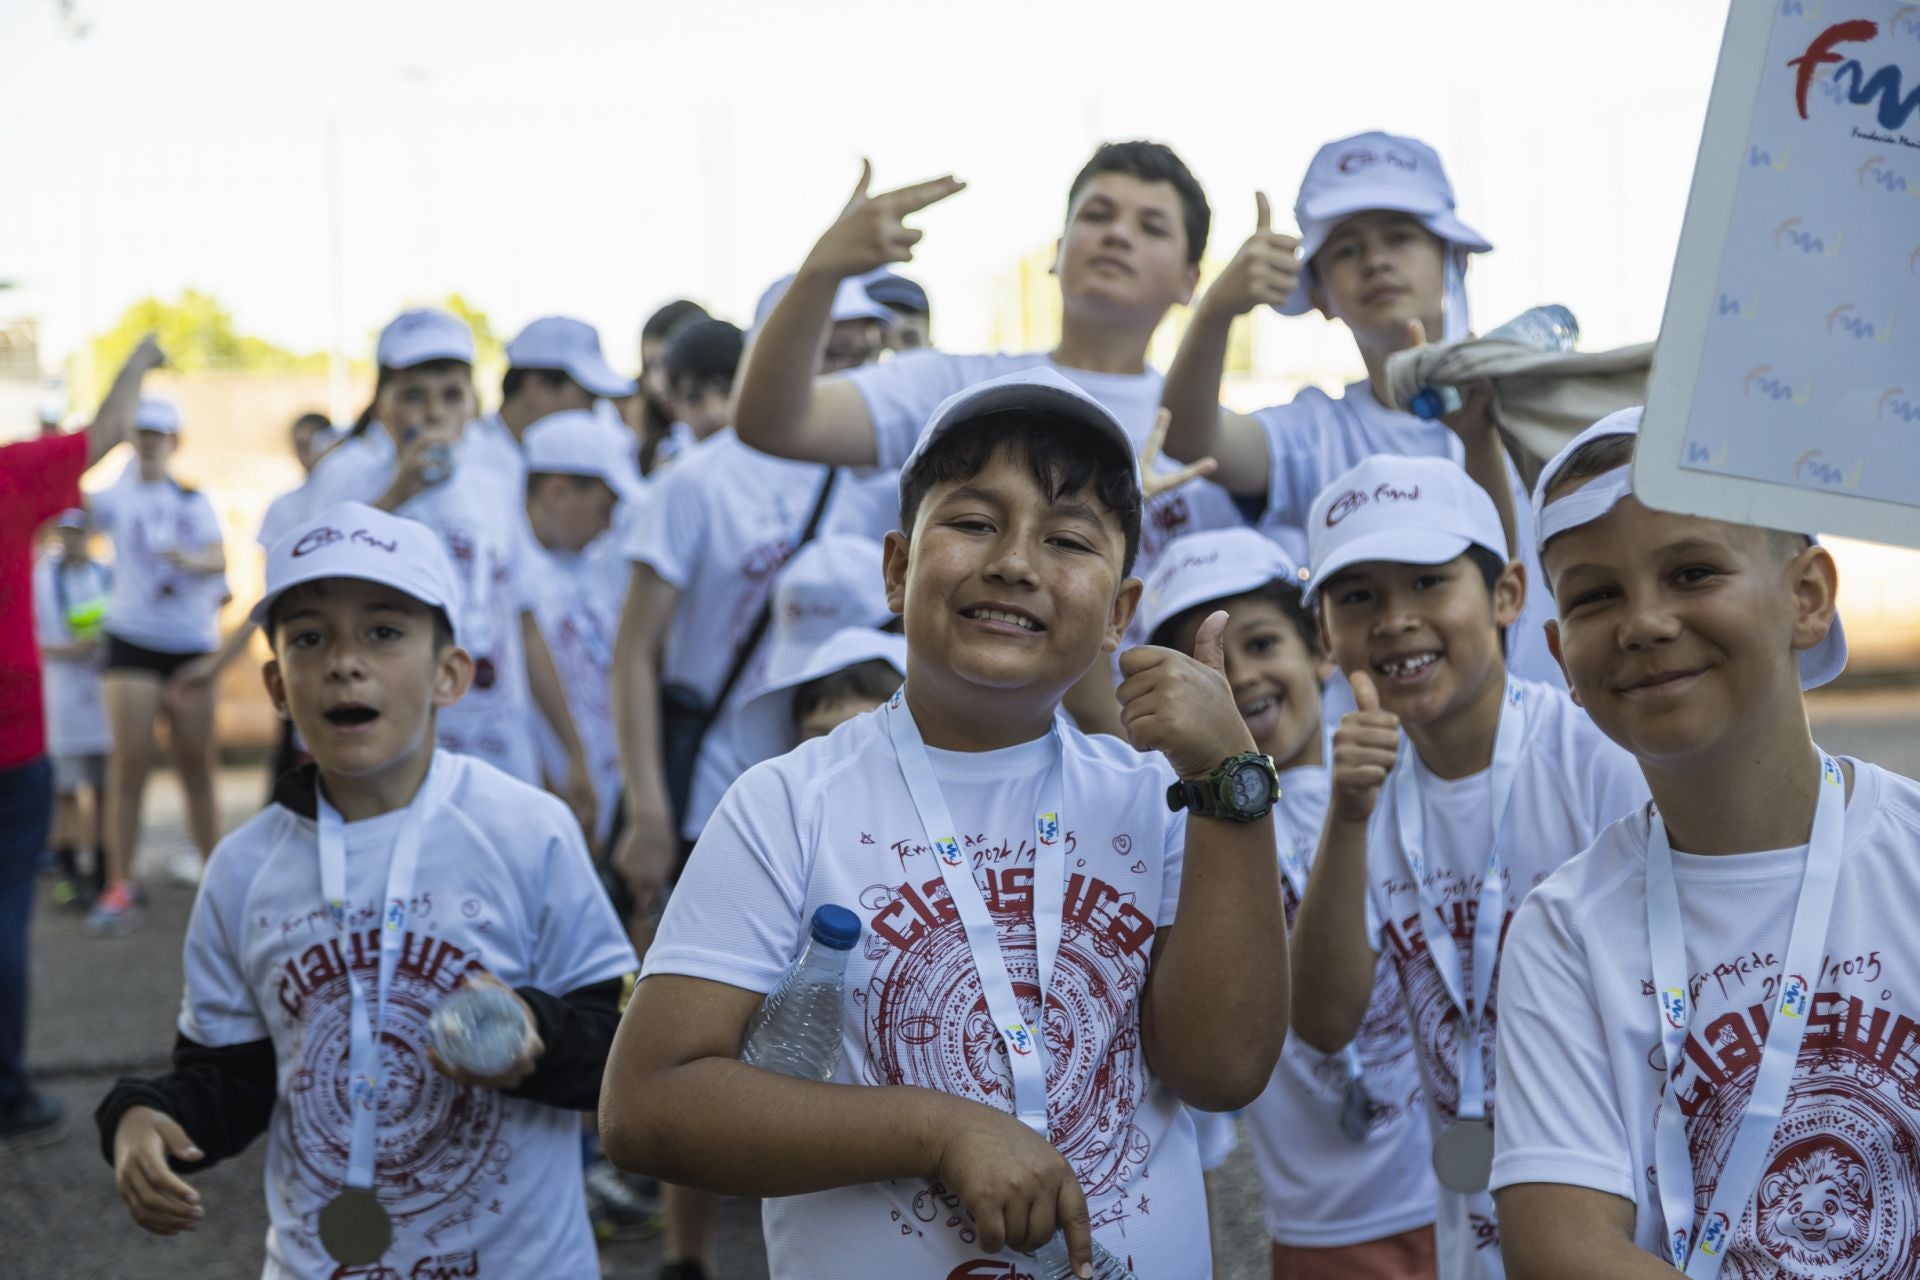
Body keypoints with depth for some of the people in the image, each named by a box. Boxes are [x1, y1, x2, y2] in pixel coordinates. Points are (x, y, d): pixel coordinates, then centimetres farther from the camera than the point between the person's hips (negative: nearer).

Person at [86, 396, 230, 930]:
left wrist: (194, 562, -27)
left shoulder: (196, 500, 9)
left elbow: (220, 559, -4)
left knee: (197, 766, 5)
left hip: (193, 644, 2)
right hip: (132, 640, -2)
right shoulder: (119, 496, 3)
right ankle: (118, 888, -5)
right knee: (129, 764, -7)